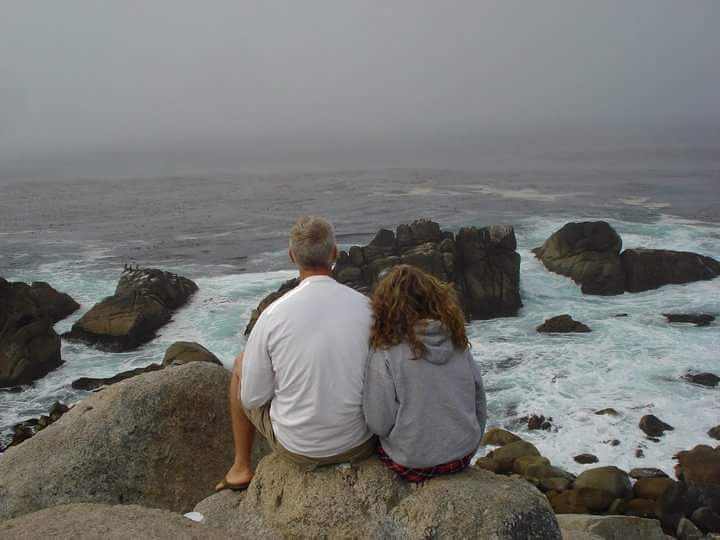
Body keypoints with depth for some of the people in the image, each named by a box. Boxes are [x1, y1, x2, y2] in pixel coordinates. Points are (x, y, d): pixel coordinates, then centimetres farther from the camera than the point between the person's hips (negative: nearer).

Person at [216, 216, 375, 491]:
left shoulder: (273, 314, -17)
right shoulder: (368, 308, -13)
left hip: (297, 447, -1)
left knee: (241, 364, 22)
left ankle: (241, 468, 35)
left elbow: (252, 398, -8)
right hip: (361, 444, 2)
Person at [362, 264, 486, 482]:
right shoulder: (458, 344, -5)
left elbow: (379, 423, -17)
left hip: (414, 464, -4)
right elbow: (479, 401, 3)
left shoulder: (385, 354, -19)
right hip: (463, 456, 4)